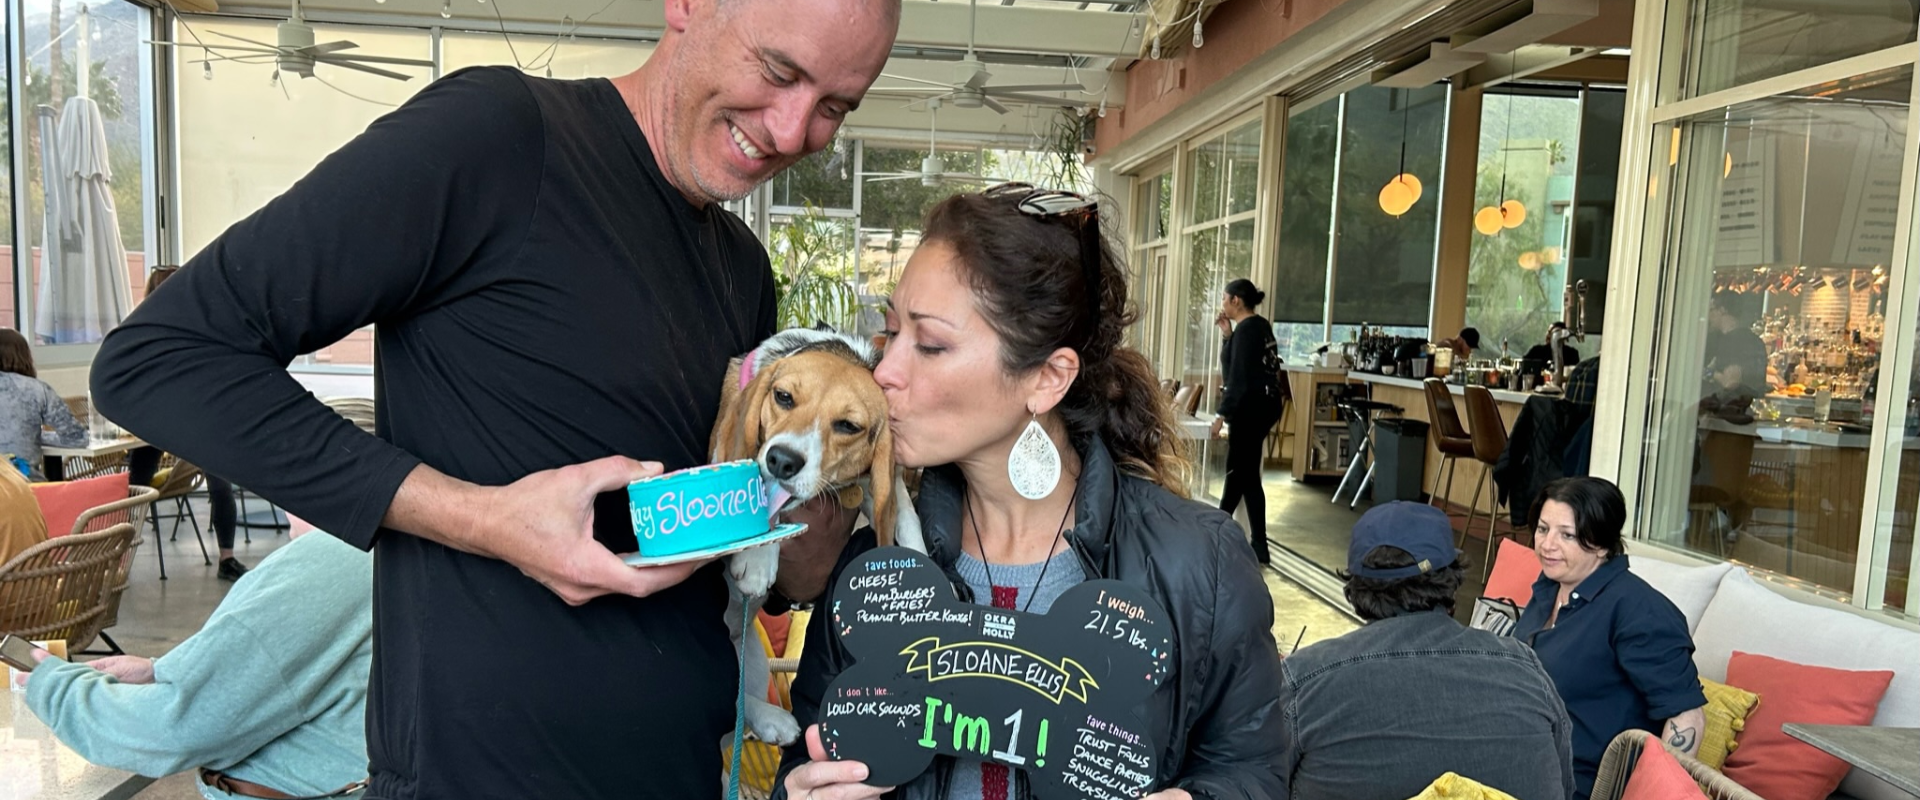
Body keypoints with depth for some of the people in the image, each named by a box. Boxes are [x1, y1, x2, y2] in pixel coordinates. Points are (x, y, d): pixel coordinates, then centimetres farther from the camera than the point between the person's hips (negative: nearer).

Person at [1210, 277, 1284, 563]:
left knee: (1245, 474, -5)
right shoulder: (1259, 326, 13)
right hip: (1265, 403, 10)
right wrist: (1227, 334, 10)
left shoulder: (1246, 329, -15)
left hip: (1251, 406, -10)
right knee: (1237, 468, 16)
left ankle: (1259, 547, -1)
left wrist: (1222, 414, -19)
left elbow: (1239, 377, -19)